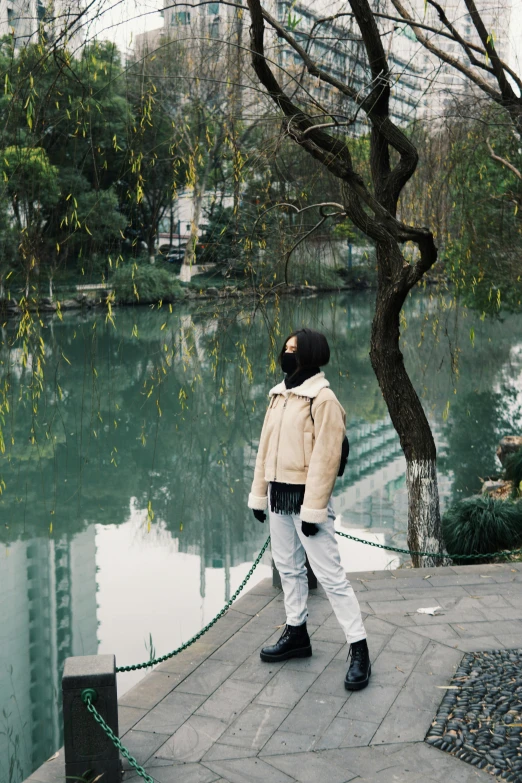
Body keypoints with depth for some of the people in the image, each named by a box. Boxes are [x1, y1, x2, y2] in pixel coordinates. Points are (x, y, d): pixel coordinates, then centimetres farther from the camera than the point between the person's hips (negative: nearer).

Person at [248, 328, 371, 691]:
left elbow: (325, 457, -18)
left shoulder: (322, 399, -14)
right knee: (288, 568, 18)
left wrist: (313, 510, -20)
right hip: (279, 494, 8)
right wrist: (259, 494, 12)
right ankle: (297, 634, 33)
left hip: (306, 495, -8)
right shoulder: (279, 395, 11)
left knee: (330, 574, -6)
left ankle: (359, 649, 1)